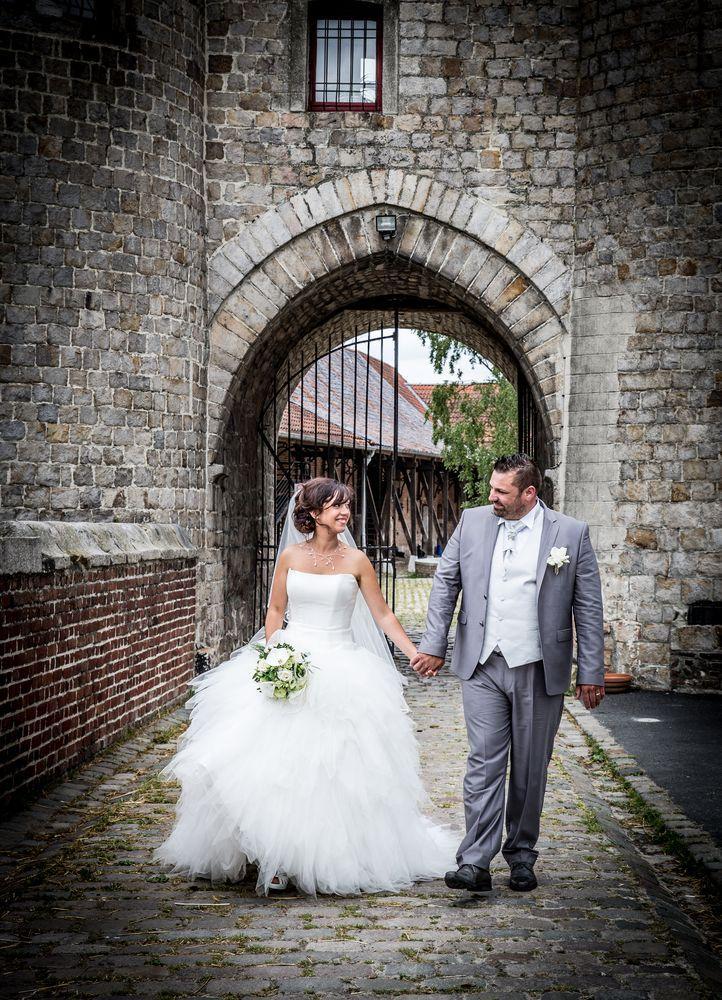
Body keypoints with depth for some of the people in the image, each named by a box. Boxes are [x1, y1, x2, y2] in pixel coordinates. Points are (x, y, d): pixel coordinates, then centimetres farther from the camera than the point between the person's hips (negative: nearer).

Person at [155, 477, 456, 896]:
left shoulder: (356, 561, 2)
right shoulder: (290, 556, 5)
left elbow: (383, 616, 4)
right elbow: (275, 612, 9)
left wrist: (417, 653, -5)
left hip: (339, 669, -1)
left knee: (335, 767, -5)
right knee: (277, 763, -7)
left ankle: (334, 858, 5)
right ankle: (277, 859, 0)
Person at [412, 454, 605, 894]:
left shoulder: (572, 533, -2)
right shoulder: (473, 522, 4)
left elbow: (588, 607, 0)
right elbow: (446, 582, 10)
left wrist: (592, 672, -2)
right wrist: (434, 646, 5)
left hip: (539, 670, -1)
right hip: (483, 665, 1)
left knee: (530, 769, 8)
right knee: (484, 763, -4)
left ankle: (522, 856, 23)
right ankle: (475, 862, -5)